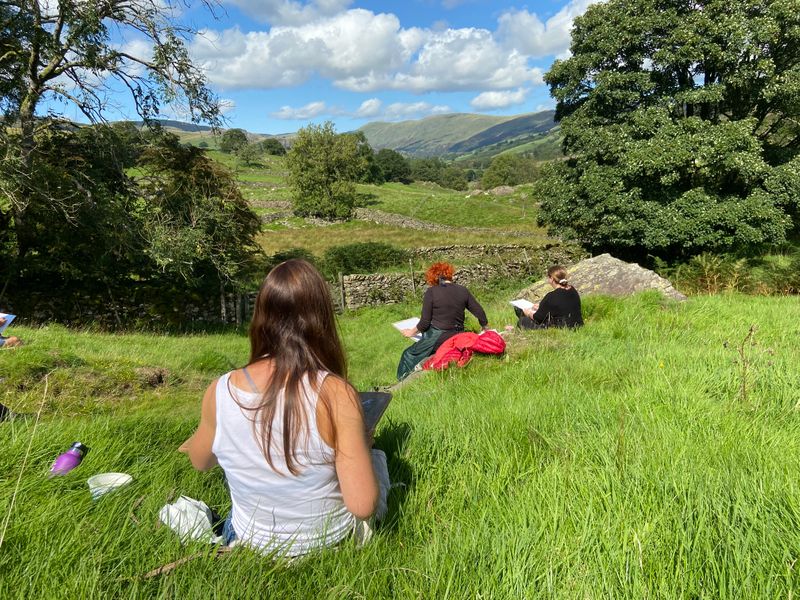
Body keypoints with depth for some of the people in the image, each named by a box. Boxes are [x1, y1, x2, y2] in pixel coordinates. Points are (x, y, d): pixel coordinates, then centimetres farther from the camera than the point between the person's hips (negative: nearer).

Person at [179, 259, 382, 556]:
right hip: (329, 544, -2)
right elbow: (362, 506, -26)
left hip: (250, 544, 3)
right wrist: (362, 445, -8)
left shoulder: (220, 392, -20)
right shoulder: (336, 394, -30)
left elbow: (200, 462, 1)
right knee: (376, 456, 26)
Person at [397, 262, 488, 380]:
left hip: (436, 339, -5)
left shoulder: (431, 292, -10)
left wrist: (411, 332, 9)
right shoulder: (463, 290, 2)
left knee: (408, 355, 16)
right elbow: (480, 313, 6)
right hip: (457, 337, 5)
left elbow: (424, 323, -9)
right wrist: (485, 328, 24)